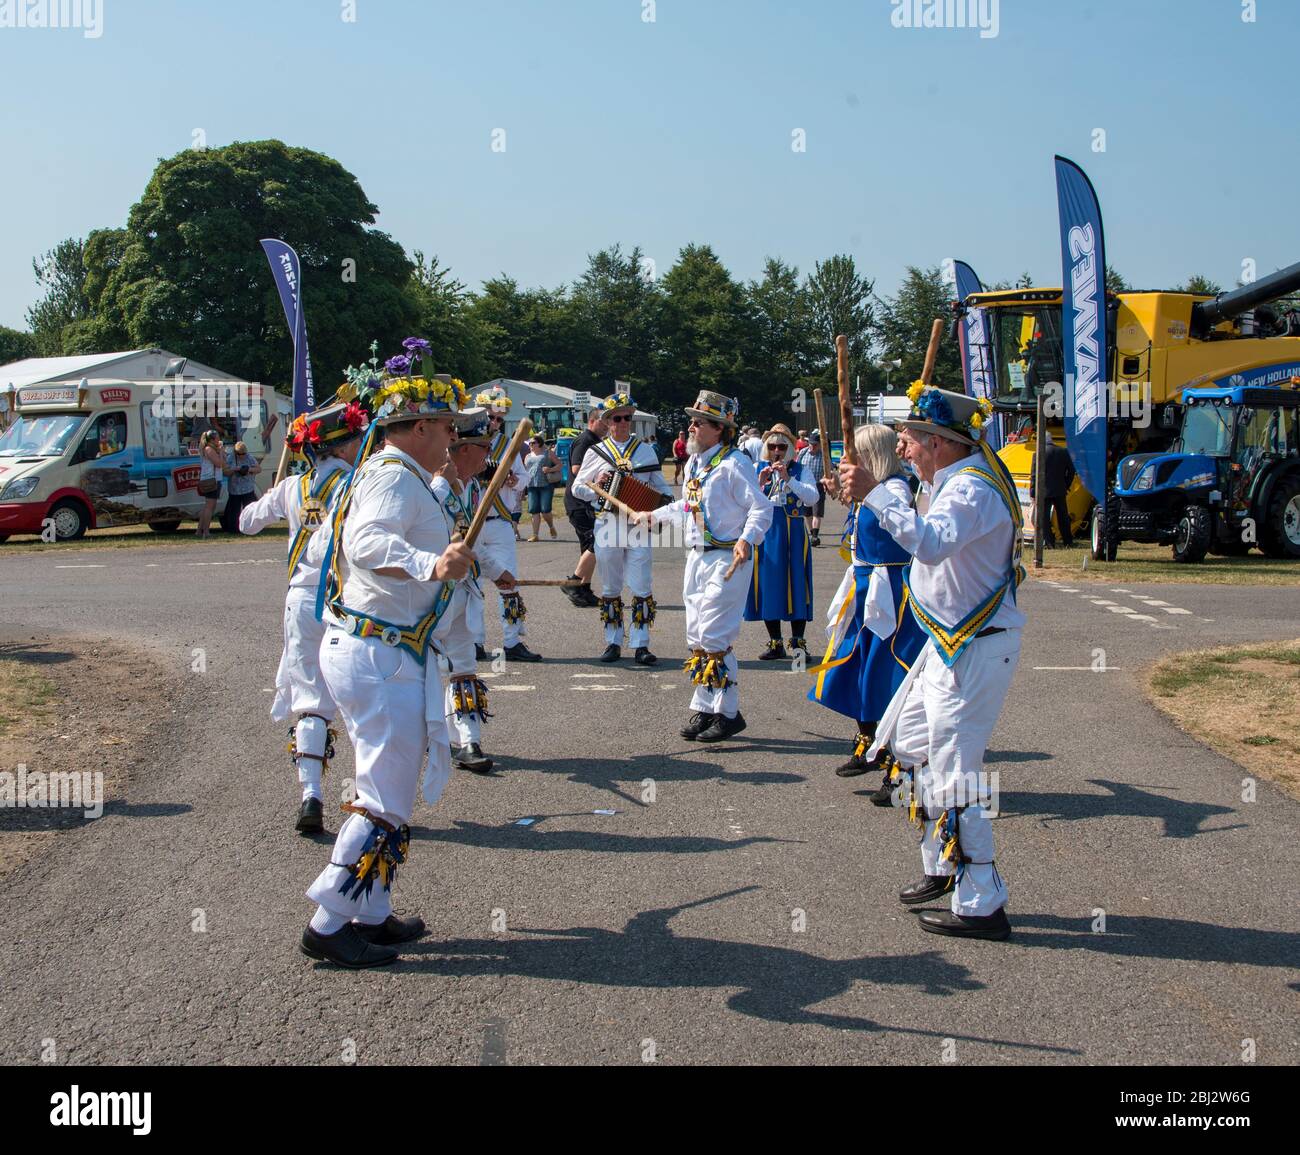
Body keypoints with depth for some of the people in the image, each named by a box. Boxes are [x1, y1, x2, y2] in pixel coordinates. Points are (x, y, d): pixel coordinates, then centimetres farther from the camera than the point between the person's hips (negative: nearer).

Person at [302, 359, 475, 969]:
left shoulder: (388, 474, 19)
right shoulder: (394, 476, -16)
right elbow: (366, 542, -36)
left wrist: (444, 561, 56)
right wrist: (431, 565, -54)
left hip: (383, 654, 11)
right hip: (379, 656, -11)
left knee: (387, 788, 19)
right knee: (387, 800, -8)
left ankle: (371, 915, 29)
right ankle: (328, 926, -2)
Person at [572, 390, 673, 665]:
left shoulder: (646, 450, 10)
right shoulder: (595, 452, 8)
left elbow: (659, 483, 15)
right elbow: (576, 488, 10)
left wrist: (669, 500, -4)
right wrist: (596, 484, -10)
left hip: (638, 525, 0)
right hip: (608, 525, 0)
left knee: (642, 587, -4)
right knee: (610, 588, 7)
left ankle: (640, 645, 0)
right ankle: (613, 642, 16)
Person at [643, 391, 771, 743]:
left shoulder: (734, 464, -14)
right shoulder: (693, 463, 13)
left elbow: (761, 508, -17)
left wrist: (746, 539, -31)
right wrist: (654, 516, 33)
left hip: (727, 560, -9)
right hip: (697, 558, 9)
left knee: (713, 636, -10)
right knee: (696, 636, 11)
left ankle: (728, 713, 0)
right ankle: (704, 708, 20)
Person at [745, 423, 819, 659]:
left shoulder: (800, 471, 3)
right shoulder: (757, 469, 8)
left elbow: (813, 498, -12)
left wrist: (788, 479, -21)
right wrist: (760, 483, -16)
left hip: (793, 535, -2)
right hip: (765, 534, 2)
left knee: (795, 586, -2)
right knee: (768, 586, 4)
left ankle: (798, 642, 7)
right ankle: (775, 644, 14)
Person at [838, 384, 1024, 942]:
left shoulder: (972, 490, -22)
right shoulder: (956, 481, 11)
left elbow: (931, 542, -41)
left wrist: (875, 494, -39)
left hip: (974, 650, -11)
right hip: (950, 644, 11)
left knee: (952, 774, -9)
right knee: (911, 741, 20)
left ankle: (980, 906, -1)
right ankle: (943, 867, 33)